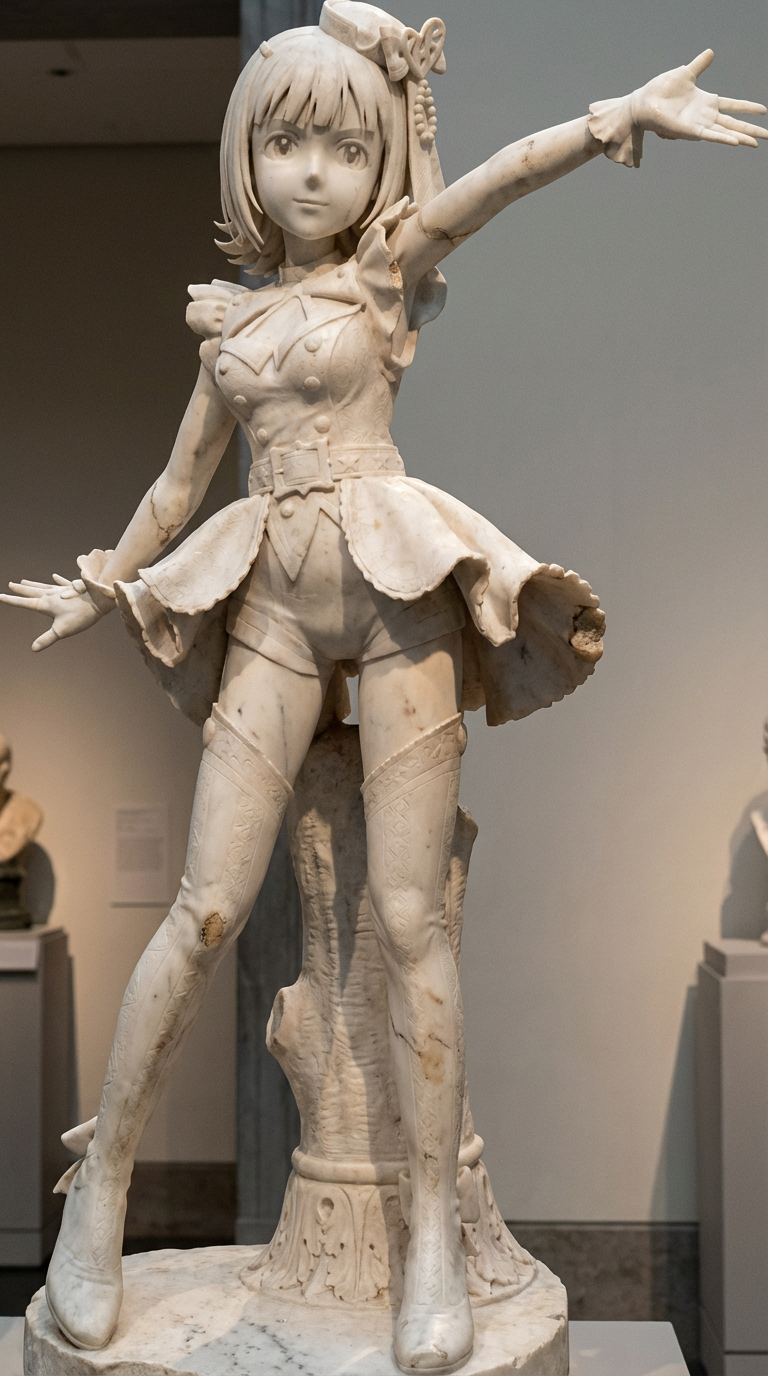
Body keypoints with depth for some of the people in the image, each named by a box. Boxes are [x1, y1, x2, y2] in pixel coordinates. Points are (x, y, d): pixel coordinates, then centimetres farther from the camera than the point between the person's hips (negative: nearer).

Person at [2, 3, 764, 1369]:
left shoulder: (384, 270, 6)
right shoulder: (232, 317, 16)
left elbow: (492, 182, -13)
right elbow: (179, 481, 26)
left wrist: (623, 113, -28)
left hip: (395, 589, -3)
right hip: (273, 606, 3)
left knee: (407, 915, -5)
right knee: (206, 910, -2)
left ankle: (435, 1231, 6)